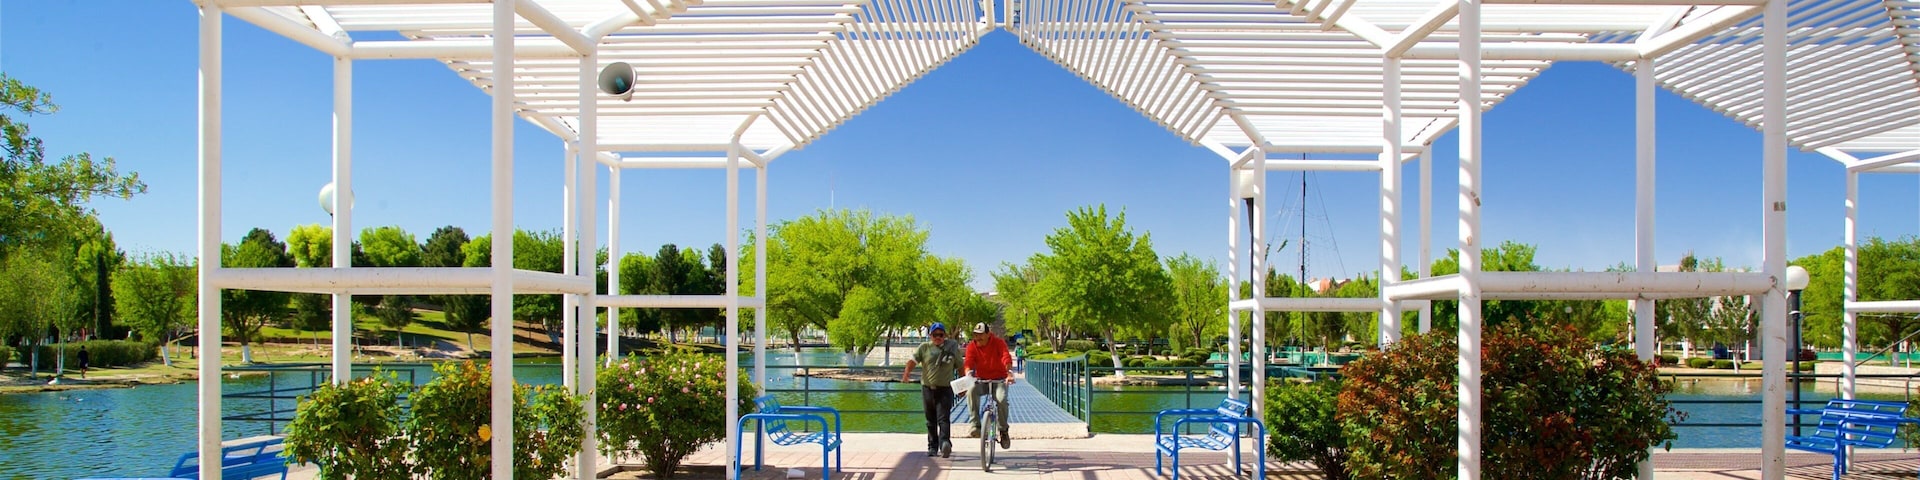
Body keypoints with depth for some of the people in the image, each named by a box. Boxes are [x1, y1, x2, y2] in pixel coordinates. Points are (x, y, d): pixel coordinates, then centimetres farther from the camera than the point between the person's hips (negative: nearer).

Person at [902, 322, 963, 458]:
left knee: (943, 418, -16)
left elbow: (960, 367, 11)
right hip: (927, 388, 2)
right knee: (931, 421, 11)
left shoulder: (952, 348, 4)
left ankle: (945, 443, -29)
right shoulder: (924, 348, 5)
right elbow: (913, 360, -7)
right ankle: (932, 447, 19)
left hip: (945, 389, -2)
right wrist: (907, 373, -26)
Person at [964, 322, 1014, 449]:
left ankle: (1003, 431, -8)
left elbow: (1006, 358, -24)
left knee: (1002, 399, -29)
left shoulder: (998, 343, -9)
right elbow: (969, 362, -17)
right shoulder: (972, 346, -4)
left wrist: (1009, 373, -43)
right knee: (971, 391, -31)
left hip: (999, 380, -2)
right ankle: (975, 424, -28)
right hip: (981, 380, 2)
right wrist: (969, 374, -40)